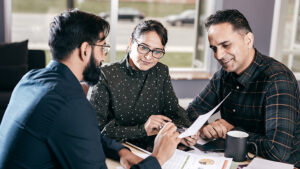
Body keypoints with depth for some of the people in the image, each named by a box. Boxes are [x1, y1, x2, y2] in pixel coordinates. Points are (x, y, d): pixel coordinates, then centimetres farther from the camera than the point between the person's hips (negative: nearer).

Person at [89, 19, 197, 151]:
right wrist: (142, 129, -22)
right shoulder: (106, 76, -11)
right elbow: (96, 128, -16)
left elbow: (173, 110, 10)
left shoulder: (161, 72, 5)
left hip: (154, 151, 5)